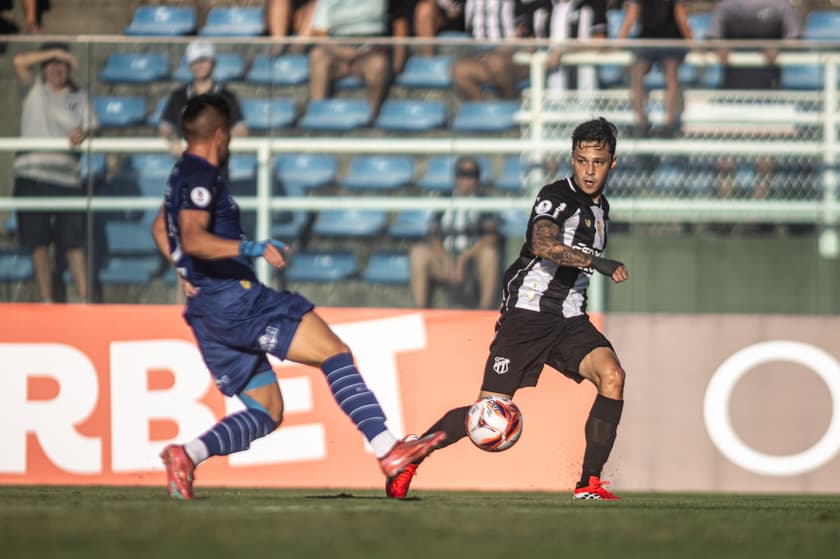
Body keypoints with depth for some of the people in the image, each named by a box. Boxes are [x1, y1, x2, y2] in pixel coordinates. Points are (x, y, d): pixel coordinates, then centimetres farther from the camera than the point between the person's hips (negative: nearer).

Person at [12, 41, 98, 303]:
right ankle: (46, 299, 7)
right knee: (38, 242, 1)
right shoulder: (34, 88, 12)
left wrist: (83, 134, -21)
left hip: (67, 177, 0)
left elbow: (90, 128, 3)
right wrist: (56, 52, -3)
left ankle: (83, 299, -3)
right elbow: (20, 62, -3)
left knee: (74, 242, -5)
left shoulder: (79, 97, 14)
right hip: (32, 176, 0)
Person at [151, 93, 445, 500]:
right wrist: (253, 248, -31)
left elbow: (159, 229, 37)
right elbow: (193, 239, -27)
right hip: (235, 300, -10)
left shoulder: (183, 175, 20)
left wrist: (187, 272, 35)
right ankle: (388, 451, -20)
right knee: (335, 352, -11)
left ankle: (187, 455, -6)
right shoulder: (201, 177, -11)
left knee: (266, 412, 11)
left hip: (209, 311, 10)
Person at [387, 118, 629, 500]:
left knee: (612, 375, -21)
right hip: (527, 313, -6)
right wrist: (597, 262, -30)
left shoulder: (600, 207, 16)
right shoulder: (557, 197, -10)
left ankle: (590, 484, -18)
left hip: (570, 319, 6)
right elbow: (543, 244, -30)